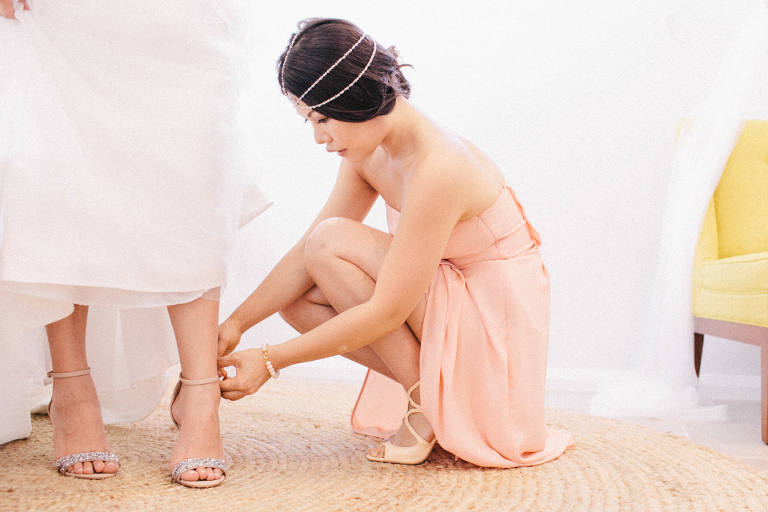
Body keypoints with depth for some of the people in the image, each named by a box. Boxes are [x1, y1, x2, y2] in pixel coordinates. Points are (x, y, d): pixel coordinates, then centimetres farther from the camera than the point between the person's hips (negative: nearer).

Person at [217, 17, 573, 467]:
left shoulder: (437, 168, -29)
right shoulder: (369, 151, -2)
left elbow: (385, 313, -26)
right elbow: (305, 255, 3)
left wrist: (270, 361, -21)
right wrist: (236, 323, -5)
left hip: (495, 322, -9)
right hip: (450, 300, 9)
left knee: (331, 243, -21)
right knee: (297, 295, -3)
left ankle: (429, 401, -10)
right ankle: (431, 386, 1)